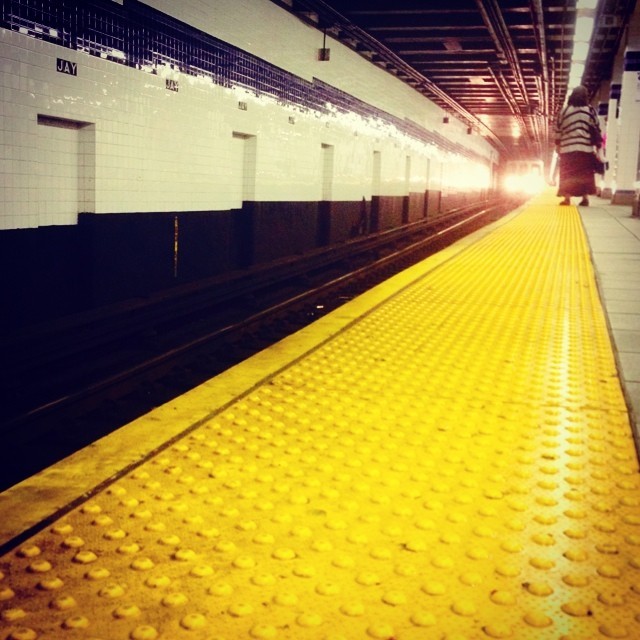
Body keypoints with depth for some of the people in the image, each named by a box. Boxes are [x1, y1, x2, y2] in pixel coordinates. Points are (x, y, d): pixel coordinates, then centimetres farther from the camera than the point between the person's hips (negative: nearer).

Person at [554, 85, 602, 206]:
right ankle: (585, 198, 0)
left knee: (568, 174, 6)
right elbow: (596, 129, 2)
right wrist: (598, 146, 6)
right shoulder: (590, 111, 3)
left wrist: (558, 146, 14)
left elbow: (558, 130, 6)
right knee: (585, 174, 6)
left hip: (567, 148, 0)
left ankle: (567, 198, 0)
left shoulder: (564, 111, 5)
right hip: (585, 148, 0)